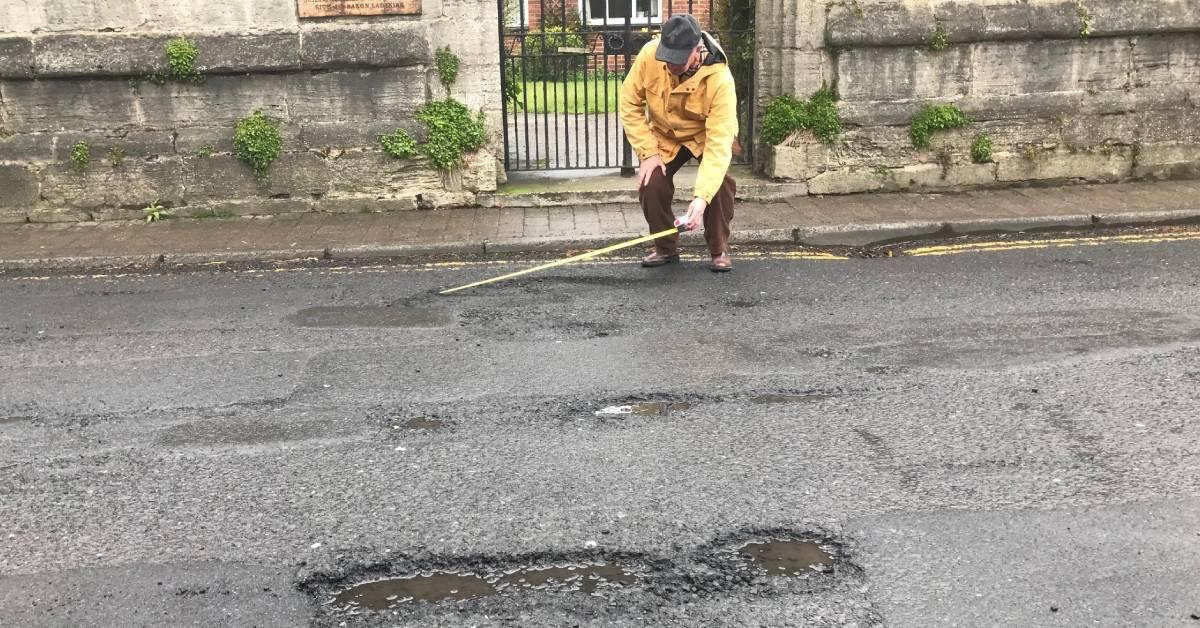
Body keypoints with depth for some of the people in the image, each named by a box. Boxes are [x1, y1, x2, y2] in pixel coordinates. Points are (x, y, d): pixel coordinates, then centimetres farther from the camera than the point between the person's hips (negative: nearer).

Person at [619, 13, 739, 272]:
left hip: (707, 134, -2)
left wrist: (702, 197, -50)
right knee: (650, 184, -17)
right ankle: (666, 248, 8)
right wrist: (648, 152, -21)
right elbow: (630, 105, -15)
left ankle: (719, 249, -4)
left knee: (720, 181, -26)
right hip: (664, 135, 3)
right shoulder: (649, 55, -28)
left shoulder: (719, 79, -36)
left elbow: (719, 142, -40)